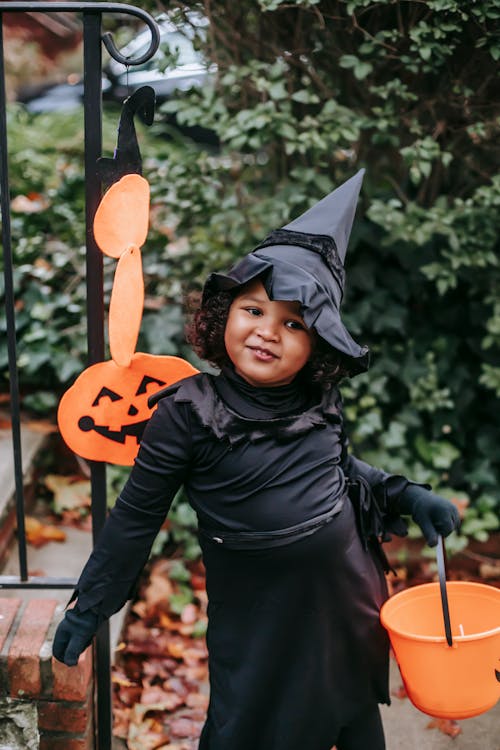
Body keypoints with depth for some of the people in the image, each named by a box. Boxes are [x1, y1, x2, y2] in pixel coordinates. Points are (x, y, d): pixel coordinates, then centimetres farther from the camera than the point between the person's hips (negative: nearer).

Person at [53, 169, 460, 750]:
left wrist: (406, 495, 3)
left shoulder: (319, 403, -5)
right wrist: (90, 606, -3)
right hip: (255, 625, -4)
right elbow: (136, 516, -8)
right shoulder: (190, 413, -17)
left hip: (349, 610, 5)